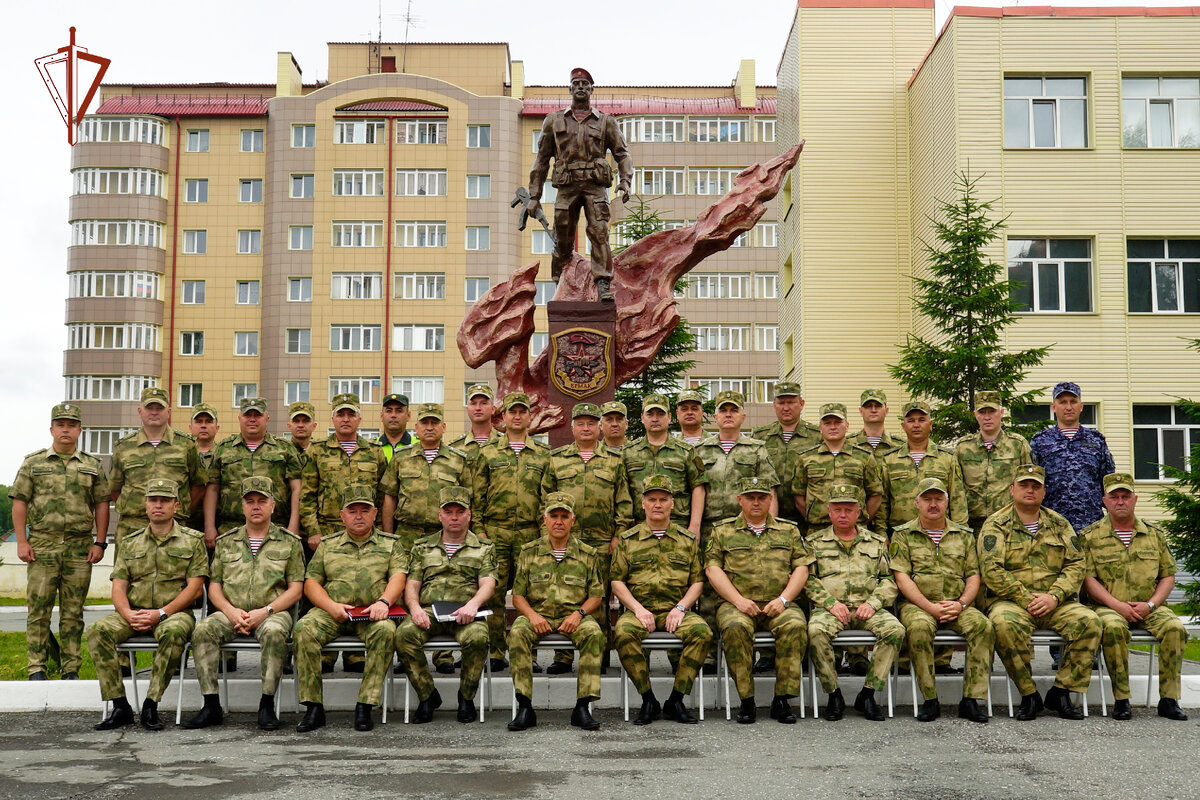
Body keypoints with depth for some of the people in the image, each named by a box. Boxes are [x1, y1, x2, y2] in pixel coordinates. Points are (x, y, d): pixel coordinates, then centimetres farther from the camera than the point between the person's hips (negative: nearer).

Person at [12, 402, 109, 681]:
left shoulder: (93, 466, 11)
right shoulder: (33, 463, 8)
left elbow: (101, 505, 10)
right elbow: (19, 503, 5)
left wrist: (100, 542, 1)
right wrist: (21, 541, -4)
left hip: (80, 549, 1)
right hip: (42, 546, -1)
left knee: (73, 612, 5)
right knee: (38, 610, 0)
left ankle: (71, 669, 11)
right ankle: (36, 668, 7)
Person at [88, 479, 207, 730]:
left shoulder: (193, 540, 6)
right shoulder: (130, 543, 17)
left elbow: (195, 587, -2)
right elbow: (118, 587, 10)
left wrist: (160, 614, -14)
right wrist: (128, 615, -12)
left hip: (174, 612, -3)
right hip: (134, 613, 4)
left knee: (174, 631, -38)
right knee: (97, 630, -24)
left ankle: (151, 705, -28)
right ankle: (120, 707, -20)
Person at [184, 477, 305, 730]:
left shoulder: (290, 543, 10)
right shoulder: (225, 542, 18)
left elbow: (295, 590, 3)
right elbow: (214, 586, 14)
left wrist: (265, 611, -12)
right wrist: (231, 611, -6)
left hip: (273, 613, -3)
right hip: (231, 613, 3)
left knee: (274, 631, -37)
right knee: (203, 629, -27)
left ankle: (267, 704, -24)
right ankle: (211, 705, -20)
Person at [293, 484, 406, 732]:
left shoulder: (390, 543, 17)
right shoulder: (327, 544, 20)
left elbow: (398, 577, 2)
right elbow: (311, 582, 12)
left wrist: (383, 602, -19)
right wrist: (331, 606, -8)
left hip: (373, 613, -1)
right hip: (331, 612, 2)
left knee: (385, 631, -35)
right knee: (303, 629, -29)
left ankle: (365, 706, -29)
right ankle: (313, 707, -23)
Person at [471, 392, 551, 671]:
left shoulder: (543, 455, 11)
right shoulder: (488, 452, 9)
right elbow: (477, 495, 7)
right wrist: (478, 529, -1)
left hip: (530, 533, 0)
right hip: (495, 532, 0)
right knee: (494, 593, 0)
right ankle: (495, 653, 8)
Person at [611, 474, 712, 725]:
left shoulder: (688, 539, 15)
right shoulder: (627, 539, 12)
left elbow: (697, 581, 11)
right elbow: (617, 581, 8)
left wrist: (681, 608, -6)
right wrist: (638, 609, -8)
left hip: (676, 610, 1)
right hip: (639, 609, 0)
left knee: (702, 632, -30)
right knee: (623, 632, -34)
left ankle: (675, 701, -17)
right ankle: (648, 701, -18)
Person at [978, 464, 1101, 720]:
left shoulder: (1058, 524, 17)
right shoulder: (996, 524, 4)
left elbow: (1076, 564, 8)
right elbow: (992, 571, -7)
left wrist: (1054, 597, -8)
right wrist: (1027, 600, -13)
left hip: (1055, 603, 4)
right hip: (1010, 601, -3)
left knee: (1088, 621, -24)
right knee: (1005, 624, -36)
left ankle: (1060, 692, -11)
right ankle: (1029, 695, -19)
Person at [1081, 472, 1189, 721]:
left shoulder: (1155, 534, 13)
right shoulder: (1090, 536, 4)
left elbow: (1168, 576, 12)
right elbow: (1087, 578, -3)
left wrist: (1150, 605, -6)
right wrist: (1117, 605, -15)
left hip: (1149, 608, 3)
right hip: (1106, 606, -3)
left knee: (1175, 628, -26)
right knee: (1113, 627, -35)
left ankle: (1169, 699, -14)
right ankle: (1121, 699, -24)